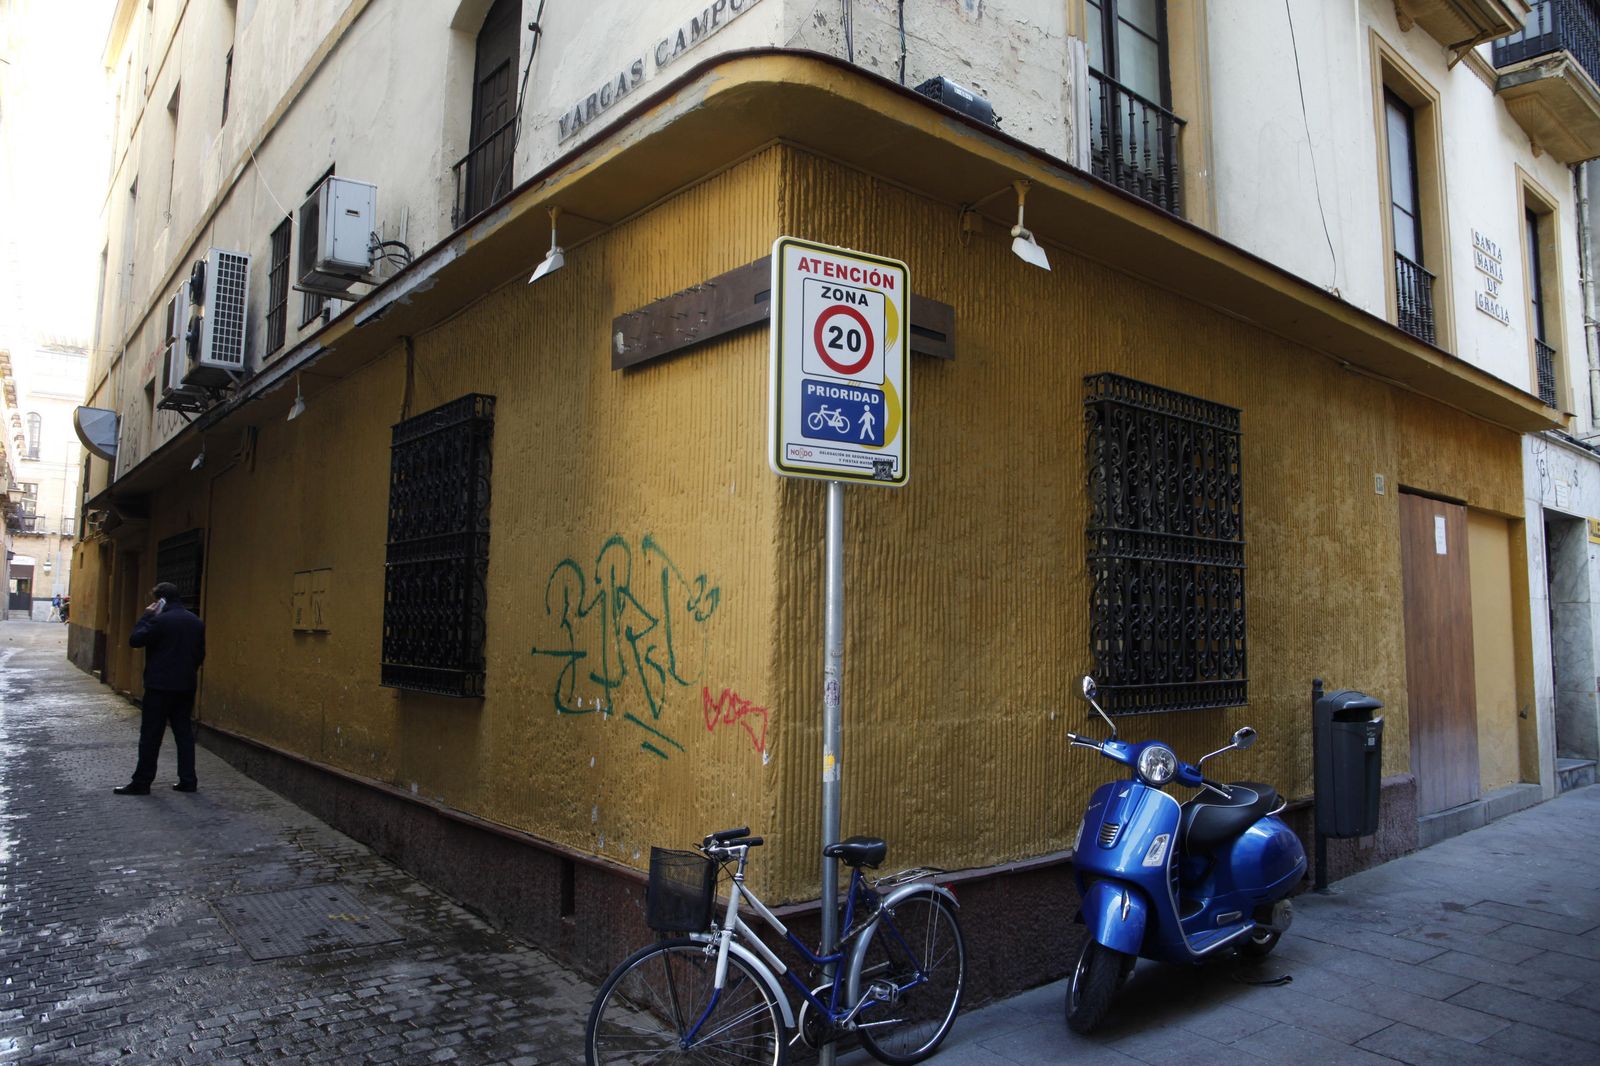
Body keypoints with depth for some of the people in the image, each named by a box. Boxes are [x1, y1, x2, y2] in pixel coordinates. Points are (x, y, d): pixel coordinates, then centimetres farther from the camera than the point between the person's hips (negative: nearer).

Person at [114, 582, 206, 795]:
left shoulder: (161, 620, -14)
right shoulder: (197, 622, 8)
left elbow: (135, 640, -10)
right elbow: (200, 655, 13)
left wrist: (146, 616, -3)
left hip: (160, 686, -6)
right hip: (186, 687, 6)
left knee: (151, 734, 2)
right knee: (184, 733, 9)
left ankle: (142, 782, 8)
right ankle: (188, 780, 10)